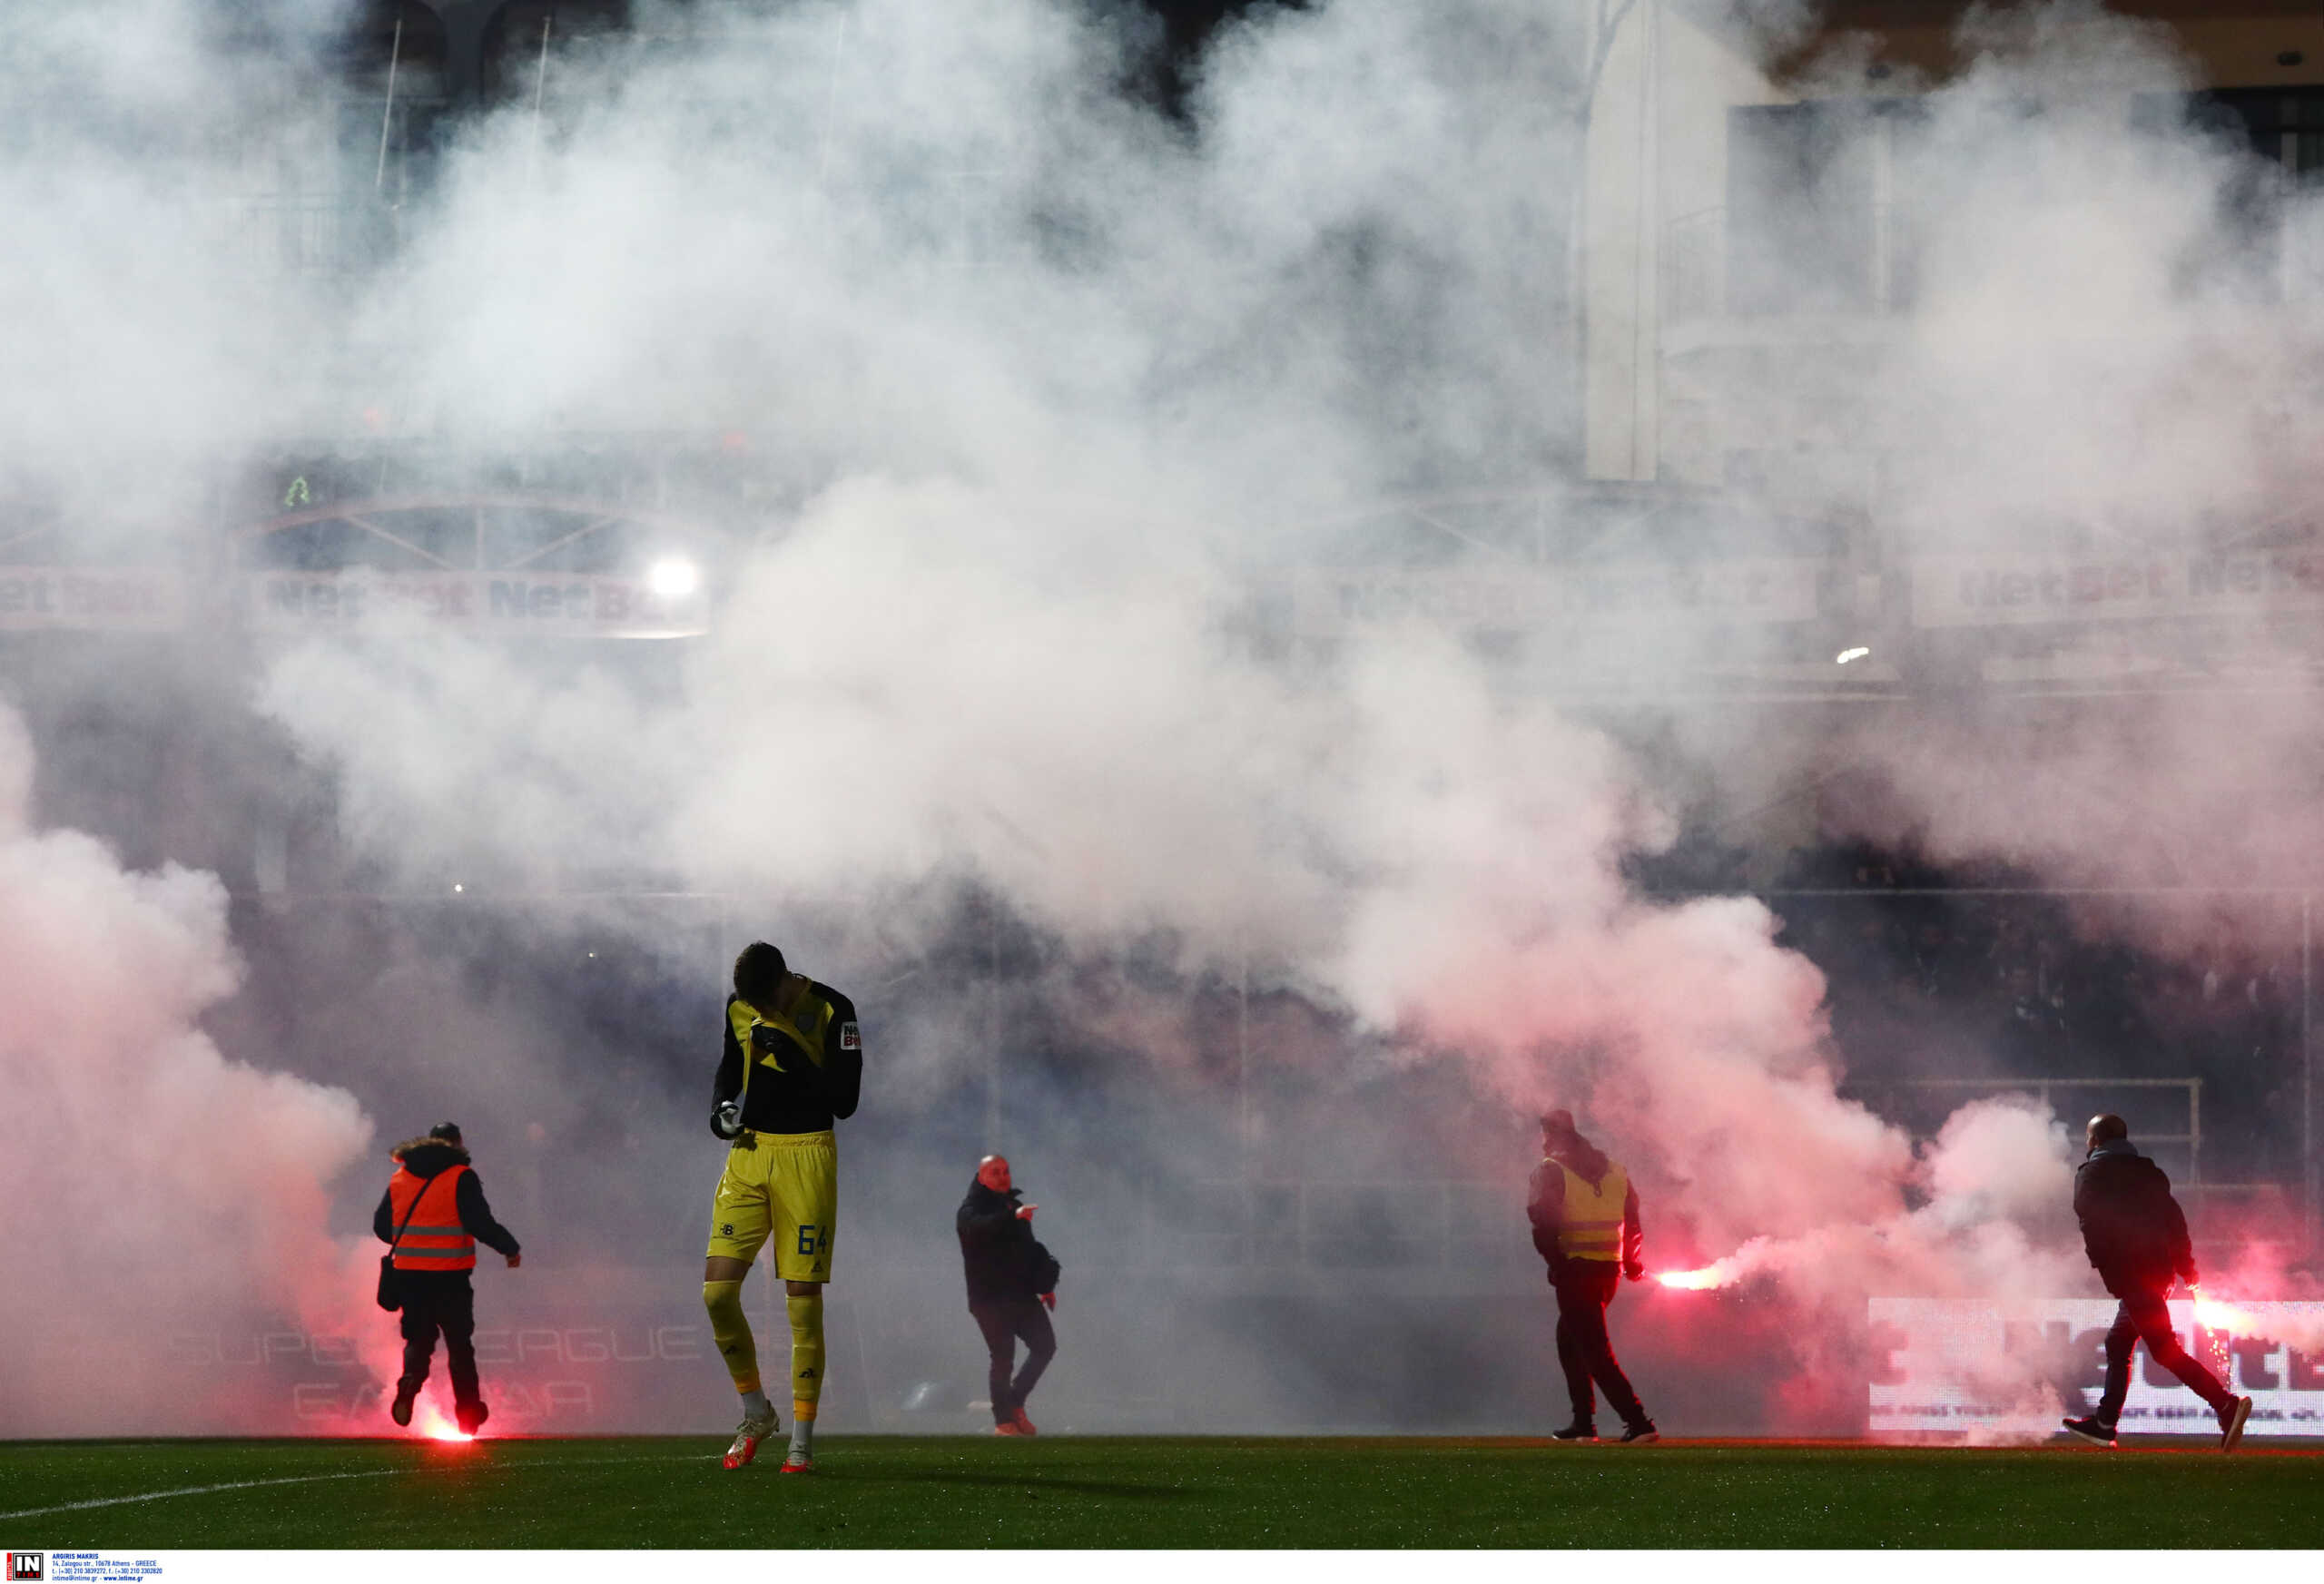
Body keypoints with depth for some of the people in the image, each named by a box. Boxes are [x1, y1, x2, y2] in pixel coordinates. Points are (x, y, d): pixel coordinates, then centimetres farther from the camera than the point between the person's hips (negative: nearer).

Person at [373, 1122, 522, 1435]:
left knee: (419, 1338, 12)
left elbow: (382, 1226, 15)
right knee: (459, 1344, 8)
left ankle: (410, 1382, -18)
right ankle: (468, 1414, 13)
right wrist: (510, 1249, -1)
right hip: (450, 1277, -3)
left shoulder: (399, 1178, 10)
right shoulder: (461, 1177, -6)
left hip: (408, 1275, 3)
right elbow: (480, 1223, -14)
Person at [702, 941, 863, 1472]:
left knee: (804, 1304, -4)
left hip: (806, 1156, -5)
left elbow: (844, 1101, -11)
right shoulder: (738, 1007, 5)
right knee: (718, 1291, -5)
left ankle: (802, 1441, 4)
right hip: (748, 1154, 5)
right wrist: (722, 1106, 4)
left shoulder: (831, 1011, -9)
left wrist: (793, 1059, -23)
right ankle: (756, 1414, 15)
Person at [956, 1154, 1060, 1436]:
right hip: (989, 1298, -7)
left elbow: (1031, 1249, 25)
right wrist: (1012, 1217, -44)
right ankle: (1004, 1421, 0)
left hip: (1021, 1294, 7)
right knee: (1003, 1357, -9)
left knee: (1045, 1346, 1)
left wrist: (1046, 1285, 18)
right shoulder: (971, 1210, -5)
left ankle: (1015, 1402, 15)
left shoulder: (1012, 1207, 19)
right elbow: (978, 1227, -30)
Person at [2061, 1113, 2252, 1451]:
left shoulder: (2090, 1174, 1)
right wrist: (2187, 1268, 13)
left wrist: (2108, 1272, -12)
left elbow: (2093, 1228, -12)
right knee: (2118, 1343, 19)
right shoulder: (2146, 1171, 19)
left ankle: (2227, 1404, -28)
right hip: (2160, 1268, 8)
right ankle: (2104, 1424, 23)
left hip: (2130, 1272, -8)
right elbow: (2174, 1218, 13)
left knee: (2165, 1349, -14)